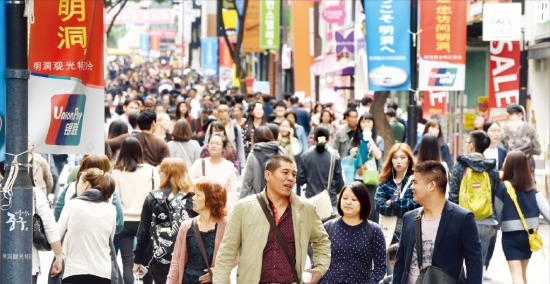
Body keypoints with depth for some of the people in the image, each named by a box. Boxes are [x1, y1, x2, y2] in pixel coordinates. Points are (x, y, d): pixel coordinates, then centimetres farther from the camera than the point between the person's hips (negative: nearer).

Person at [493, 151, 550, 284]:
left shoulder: (503, 187, -10)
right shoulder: (531, 188, 2)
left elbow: (498, 212, -2)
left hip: (511, 236, -5)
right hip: (529, 235, 5)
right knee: (523, 272, 20)